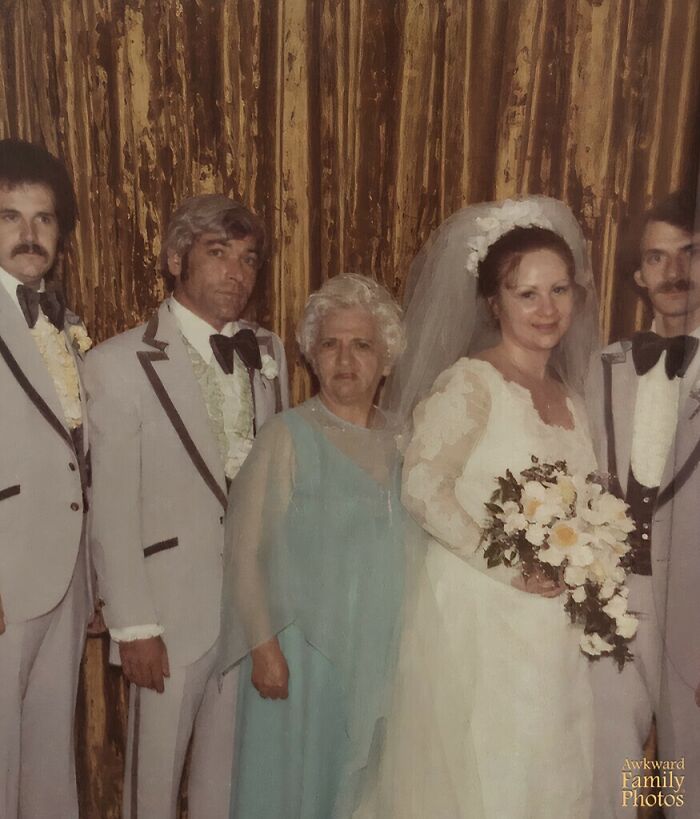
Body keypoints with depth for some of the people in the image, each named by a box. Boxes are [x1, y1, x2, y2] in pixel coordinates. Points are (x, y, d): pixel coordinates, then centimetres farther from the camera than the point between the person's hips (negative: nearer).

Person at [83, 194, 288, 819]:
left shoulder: (269, 353, 3)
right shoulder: (119, 364, -12)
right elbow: (112, 512, -12)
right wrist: (133, 626, -10)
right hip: (174, 609, -4)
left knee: (230, 764, 21)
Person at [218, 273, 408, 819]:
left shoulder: (399, 439, 3)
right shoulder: (289, 436, -10)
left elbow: (403, 541, 9)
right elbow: (247, 548, -10)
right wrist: (263, 644, -12)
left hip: (386, 650, 4)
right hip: (307, 648, -4)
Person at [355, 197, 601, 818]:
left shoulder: (569, 396, 10)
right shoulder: (470, 381, -12)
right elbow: (421, 487, -20)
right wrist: (509, 569, -19)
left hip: (552, 628, 7)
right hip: (477, 614, -7)